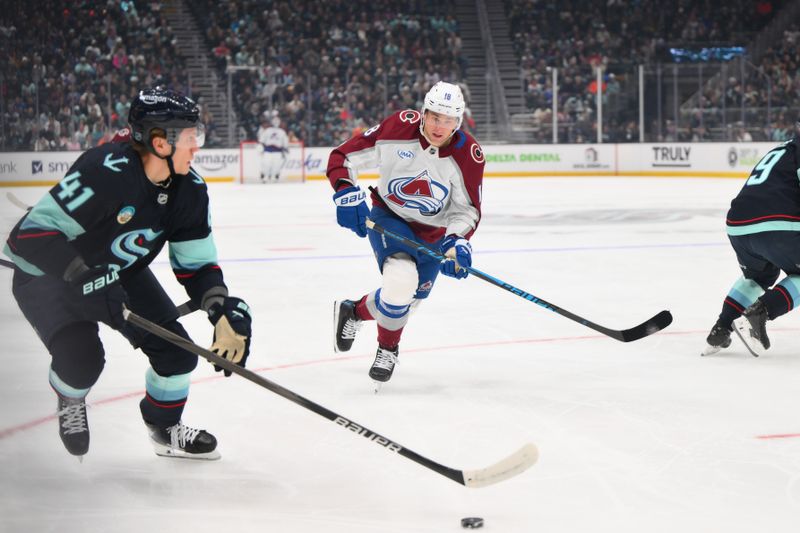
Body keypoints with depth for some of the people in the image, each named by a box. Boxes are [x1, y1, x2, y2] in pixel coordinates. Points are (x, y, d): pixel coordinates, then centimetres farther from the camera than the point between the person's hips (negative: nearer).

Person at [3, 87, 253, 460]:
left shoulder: (189, 190, -13)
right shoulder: (105, 172, -36)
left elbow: (197, 264, -3)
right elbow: (35, 231, -35)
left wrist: (226, 313, -19)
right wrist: (87, 279, -43)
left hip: (120, 272, 7)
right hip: (47, 273, -7)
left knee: (176, 349, -1)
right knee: (81, 357, -25)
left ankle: (166, 429, 27)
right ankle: (69, 401, 13)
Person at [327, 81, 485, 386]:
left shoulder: (469, 155, -19)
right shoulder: (399, 129, -24)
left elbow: (467, 209, -9)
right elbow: (342, 158, -16)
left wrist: (456, 241, -27)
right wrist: (347, 194, -32)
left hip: (433, 231, 4)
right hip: (389, 217, -3)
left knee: (408, 298, 11)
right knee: (401, 281, -26)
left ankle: (354, 312, 43)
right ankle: (388, 347, 3)